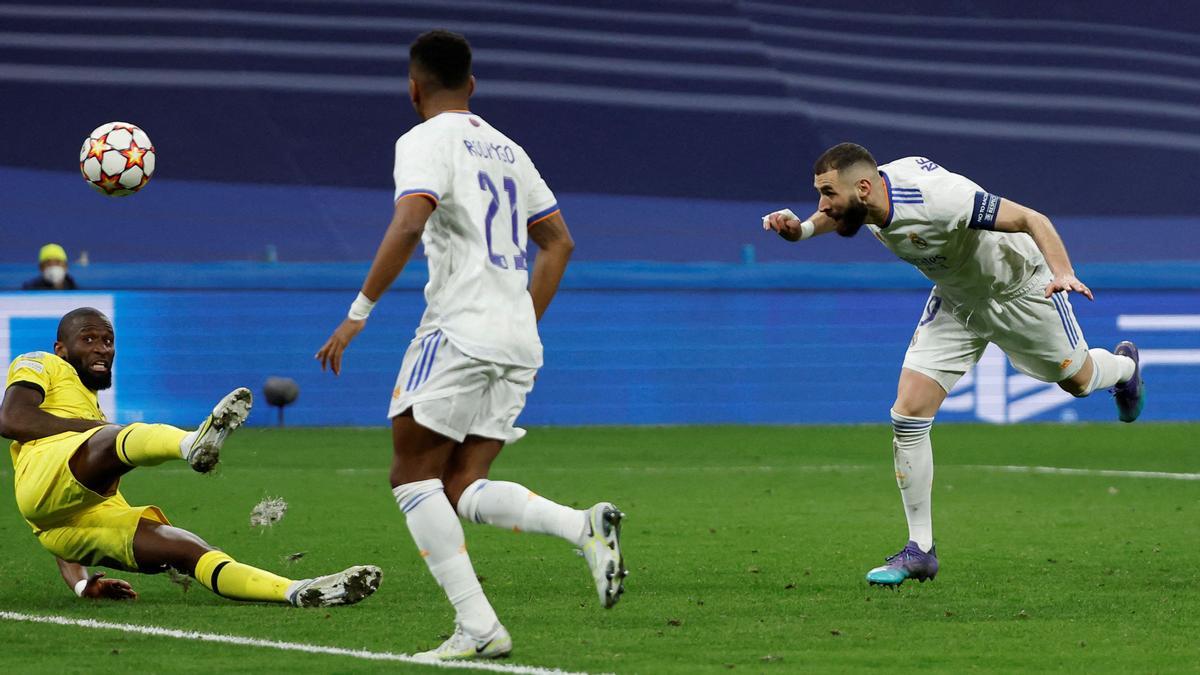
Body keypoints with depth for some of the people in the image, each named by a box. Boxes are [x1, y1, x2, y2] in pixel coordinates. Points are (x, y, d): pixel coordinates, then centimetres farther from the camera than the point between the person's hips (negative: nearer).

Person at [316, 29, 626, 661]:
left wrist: (358, 313, -17)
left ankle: (478, 626, -11)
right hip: (518, 346, 7)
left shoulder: (426, 141, -3)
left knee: (413, 477, 1)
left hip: (459, 331, -7)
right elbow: (558, 242, 25)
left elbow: (408, 224, -20)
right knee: (461, 487, 9)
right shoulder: (507, 150, 22)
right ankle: (585, 525, -16)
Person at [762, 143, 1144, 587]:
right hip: (955, 302, 5)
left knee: (1076, 380, 19)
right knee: (908, 415, -9)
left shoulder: (937, 197, -41)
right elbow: (831, 218, 7)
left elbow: (1031, 220, -35)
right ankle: (920, 550, 0)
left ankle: (1123, 368, 58)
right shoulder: (864, 201, -20)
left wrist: (1063, 274, -50)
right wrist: (800, 228, -13)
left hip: (1020, 290, -5)